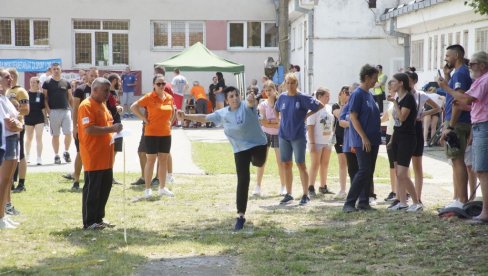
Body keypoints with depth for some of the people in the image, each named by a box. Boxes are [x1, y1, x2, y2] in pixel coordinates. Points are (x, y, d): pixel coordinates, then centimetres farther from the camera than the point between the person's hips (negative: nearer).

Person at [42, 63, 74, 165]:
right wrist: (47, 110, -9)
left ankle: (66, 152, 15)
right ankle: (56, 155, 10)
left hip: (66, 110, 2)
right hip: (54, 111, -2)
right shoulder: (47, 83, 5)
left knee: (68, 133, -4)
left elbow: (70, 98, 14)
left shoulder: (66, 83, 11)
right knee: (55, 135, 2)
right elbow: (45, 98, 3)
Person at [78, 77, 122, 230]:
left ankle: (98, 217, 24)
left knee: (105, 186, 13)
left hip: (105, 156, 9)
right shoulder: (86, 106, -14)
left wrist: (114, 129, 12)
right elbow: (89, 129, -23)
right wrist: (111, 129, -23)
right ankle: (89, 222, 4)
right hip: (93, 156, -9)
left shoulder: (102, 105, 17)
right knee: (92, 188, -3)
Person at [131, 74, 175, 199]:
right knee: (151, 160, 0)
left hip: (166, 134, 5)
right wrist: (144, 119, -13)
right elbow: (133, 107, -14)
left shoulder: (169, 98, 5)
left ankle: (162, 188, 18)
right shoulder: (149, 97, -11)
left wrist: (170, 122, 10)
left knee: (163, 160, 10)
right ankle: (147, 189, 6)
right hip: (152, 133, -5)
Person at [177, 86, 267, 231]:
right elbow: (205, 118, 13)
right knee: (243, 181, -5)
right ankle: (241, 215, 0)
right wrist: (186, 116, 6)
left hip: (258, 143, -2)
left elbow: (252, 103, -37)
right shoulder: (222, 113, 2)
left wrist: (252, 99, -62)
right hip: (241, 149, 2)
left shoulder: (246, 107, -12)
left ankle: (255, 159, 33)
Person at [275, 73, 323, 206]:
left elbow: (320, 105, -2)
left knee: (301, 164, -2)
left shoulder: (303, 98, -7)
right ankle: (288, 195, 16)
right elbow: (276, 109, 24)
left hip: (298, 136, -4)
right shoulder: (282, 97, 5)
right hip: (284, 136, 4)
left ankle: (305, 195, 4)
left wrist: (307, 115, -3)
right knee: (286, 165, 8)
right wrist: (282, 119, 9)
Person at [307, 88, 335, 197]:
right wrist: (312, 143, -19)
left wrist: (332, 134, 10)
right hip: (317, 141, -7)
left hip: (327, 141, 7)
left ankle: (323, 187, 20)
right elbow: (310, 127, -15)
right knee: (315, 164, -3)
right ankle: (311, 187, 3)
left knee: (325, 164, 11)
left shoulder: (329, 108, 10)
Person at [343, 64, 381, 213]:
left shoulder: (369, 94, 15)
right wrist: (364, 137, -21)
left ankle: (364, 202, 14)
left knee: (369, 172, 8)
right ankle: (349, 203, -8)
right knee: (364, 171, -12)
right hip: (363, 141, -9)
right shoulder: (357, 94, -11)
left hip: (373, 140, 9)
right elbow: (353, 117, -16)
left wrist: (376, 137, 16)